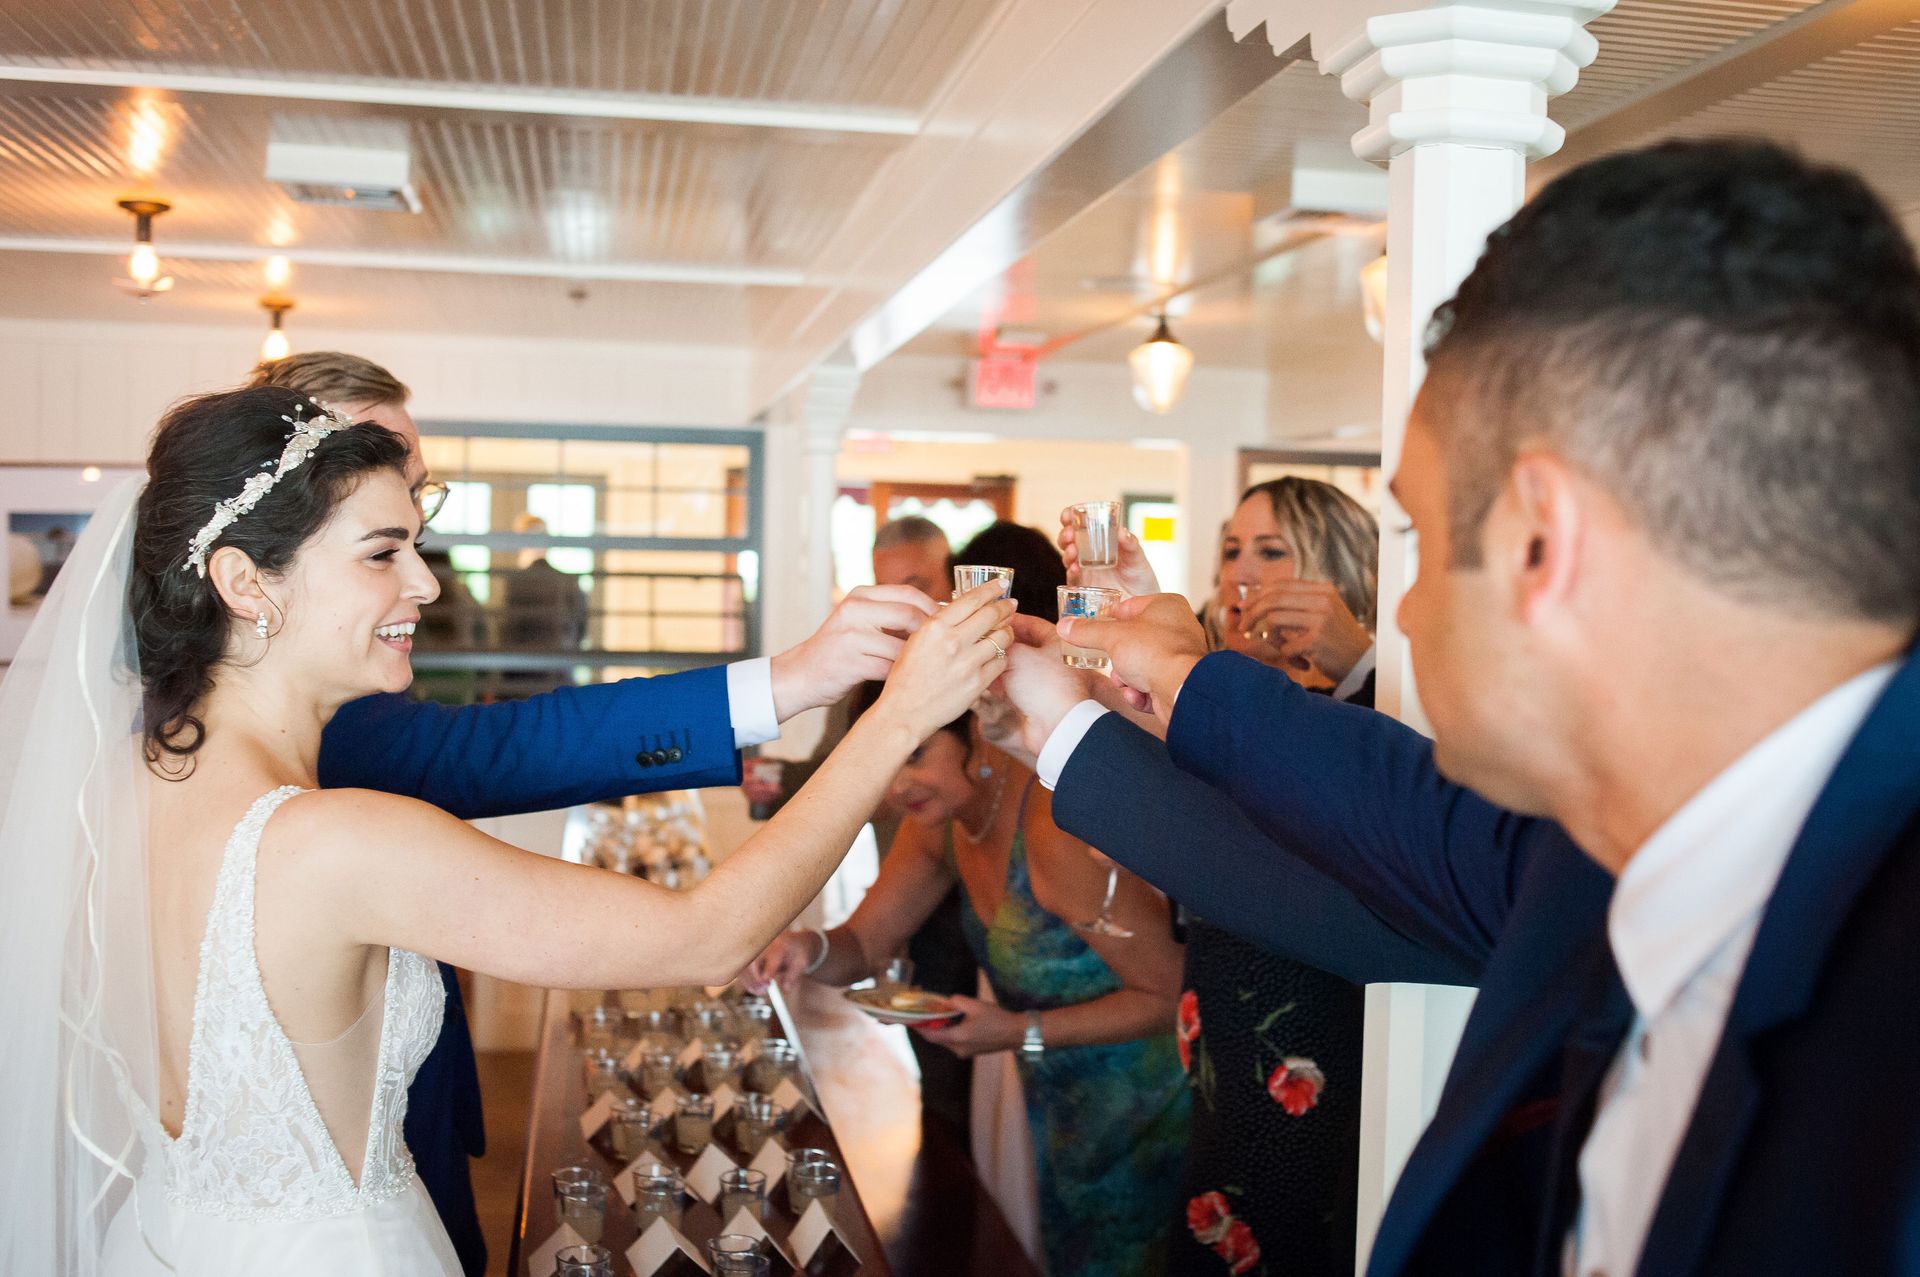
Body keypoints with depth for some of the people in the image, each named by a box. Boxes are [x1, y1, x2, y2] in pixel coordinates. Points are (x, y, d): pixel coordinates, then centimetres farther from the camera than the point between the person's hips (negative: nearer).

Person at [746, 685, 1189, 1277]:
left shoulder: (1057, 829, -32)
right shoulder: (937, 817, -7)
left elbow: (1167, 995, -27)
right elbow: (863, 946, -1)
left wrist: (1026, 1032, -32)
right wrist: (810, 949, -24)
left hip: (1136, 1117, -8)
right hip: (1060, 1106, 8)